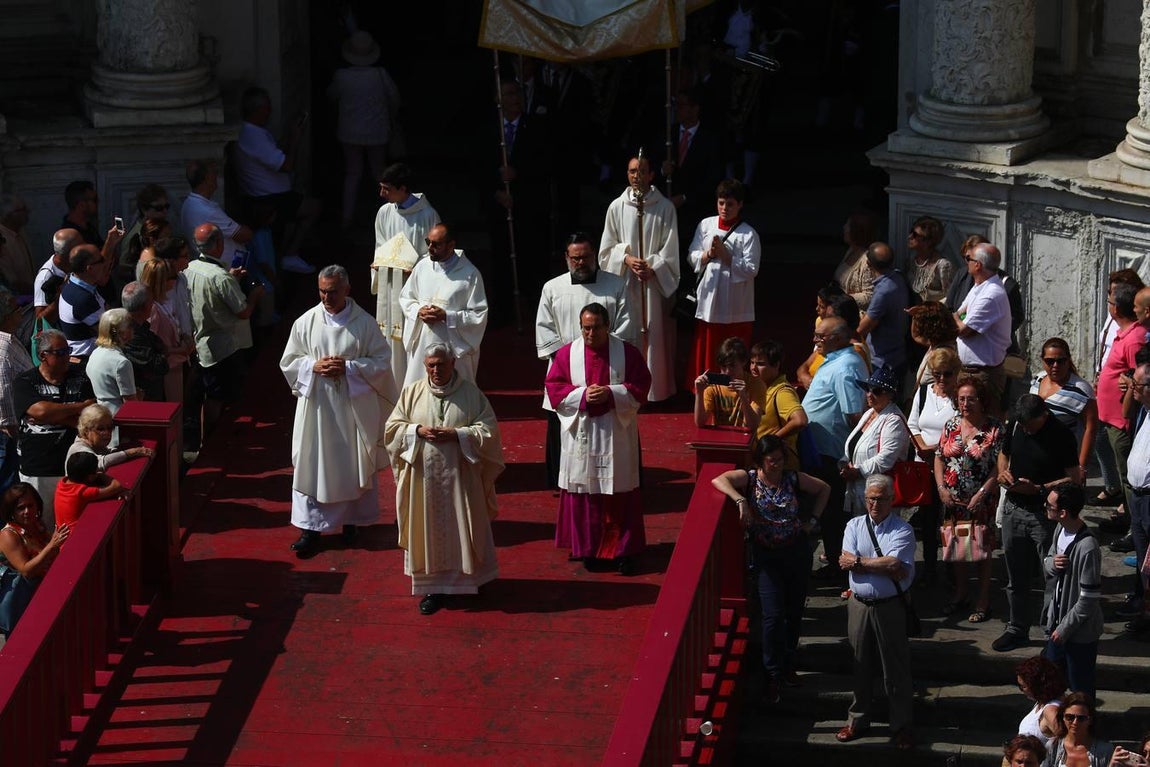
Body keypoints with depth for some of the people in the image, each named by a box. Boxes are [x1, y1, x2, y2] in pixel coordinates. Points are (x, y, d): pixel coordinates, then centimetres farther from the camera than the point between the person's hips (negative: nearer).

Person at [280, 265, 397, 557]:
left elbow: (381, 361, -4)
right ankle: (310, 528, 2)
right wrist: (314, 366, -14)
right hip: (316, 404, 1)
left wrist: (349, 367, -17)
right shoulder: (306, 322, -1)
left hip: (354, 405, -1)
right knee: (311, 464, -1)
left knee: (355, 464, 9)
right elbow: (289, 362, 5)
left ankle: (353, 520, 27)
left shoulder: (364, 323, -5)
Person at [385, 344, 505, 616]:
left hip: (460, 477, -1)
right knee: (429, 532, 3)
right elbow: (393, 427, 5)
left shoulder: (471, 393, -1)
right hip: (424, 478, 1)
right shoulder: (412, 393, 5)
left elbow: (489, 430, -5)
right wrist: (418, 431, -13)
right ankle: (434, 587, 10)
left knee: (461, 530, 5)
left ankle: (468, 581, 18)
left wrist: (456, 434, -16)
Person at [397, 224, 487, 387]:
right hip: (422, 347, 4)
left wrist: (446, 316, -17)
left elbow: (479, 316, -8)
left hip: (455, 348, -4)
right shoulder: (422, 267, 6)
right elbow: (405, 298, 17)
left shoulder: (469, 274, -9)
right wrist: (418, 311, -5)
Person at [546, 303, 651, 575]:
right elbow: (554, 388, 0)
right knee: (583, 493, 4)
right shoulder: (567, 354, 2)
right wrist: (583, 395, -16)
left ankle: (622, 550, 9)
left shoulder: (627, 353, 0)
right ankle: (585, 549, 15)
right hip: (580, 433, 1)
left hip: (617, 435, -1)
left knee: (619, 495, 1)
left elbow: (640, 386, -2)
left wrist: (610, 394, -17)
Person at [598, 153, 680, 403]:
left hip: (655, 282, -1)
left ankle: (656, 389, 5)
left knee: (655, 335, -1)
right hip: (624, 281, 1)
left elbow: (670, 250, 0)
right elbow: (607, 248, 6)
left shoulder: (665, 208, 0)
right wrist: (627, 259, -10)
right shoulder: (617, 207, 3)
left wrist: (653, 268, -12)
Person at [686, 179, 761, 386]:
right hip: (708, 299, 3)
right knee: (705, 351, 8)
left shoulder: (748, 234, -6)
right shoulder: (705, 225, 6)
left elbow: (751, 269, -12)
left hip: (735, 306, -3)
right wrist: (708, 255, -13)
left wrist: (725, 255, -18)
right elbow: (691, 257, 7)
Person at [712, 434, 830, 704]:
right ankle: (774, 675, -3)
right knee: (773, 615, -10)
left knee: (794, 612, 12)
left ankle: (789, 665, 28)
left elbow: (824, 489, 16)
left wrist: (812, 520, 7)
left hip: (797, 552, 3)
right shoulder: (749, 478, -5)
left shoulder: (793, 479, 1)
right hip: (766, 556, -3)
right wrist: (741, 501, -31)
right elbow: (718, 480, -20)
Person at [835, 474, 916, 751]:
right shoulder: (855, 526, 7)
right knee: (860, 665, 12)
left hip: (890, 606, -3)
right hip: (859, 604, 3)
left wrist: (860, 562, -11)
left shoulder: (902, 530, -5)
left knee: (896, 668, 2)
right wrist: (882, 565, -15)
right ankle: (857, 721, 24)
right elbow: (846, 562, -7)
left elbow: (897, 568, -19)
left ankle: (901, 727, 11)